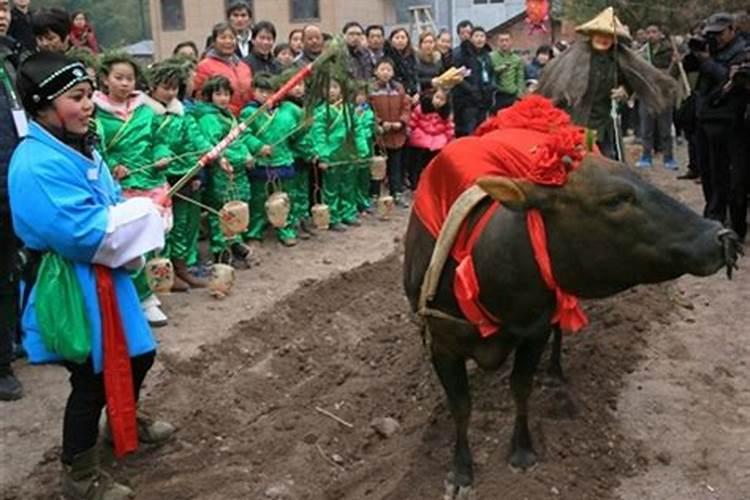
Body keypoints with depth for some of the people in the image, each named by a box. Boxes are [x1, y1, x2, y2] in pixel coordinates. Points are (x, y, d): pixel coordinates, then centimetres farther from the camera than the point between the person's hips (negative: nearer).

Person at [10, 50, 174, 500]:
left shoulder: (77, 147, 6)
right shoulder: (38, 164, -25)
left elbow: (107, 206, 15)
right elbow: (82, 232, -31)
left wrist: (135, 209, -7)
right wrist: (142, 211, -19)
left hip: (102, 276, 10)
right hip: (71, 286, -9)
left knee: (139, 354, 23)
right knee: (93, 379, 3)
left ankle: (126, 422, 51)